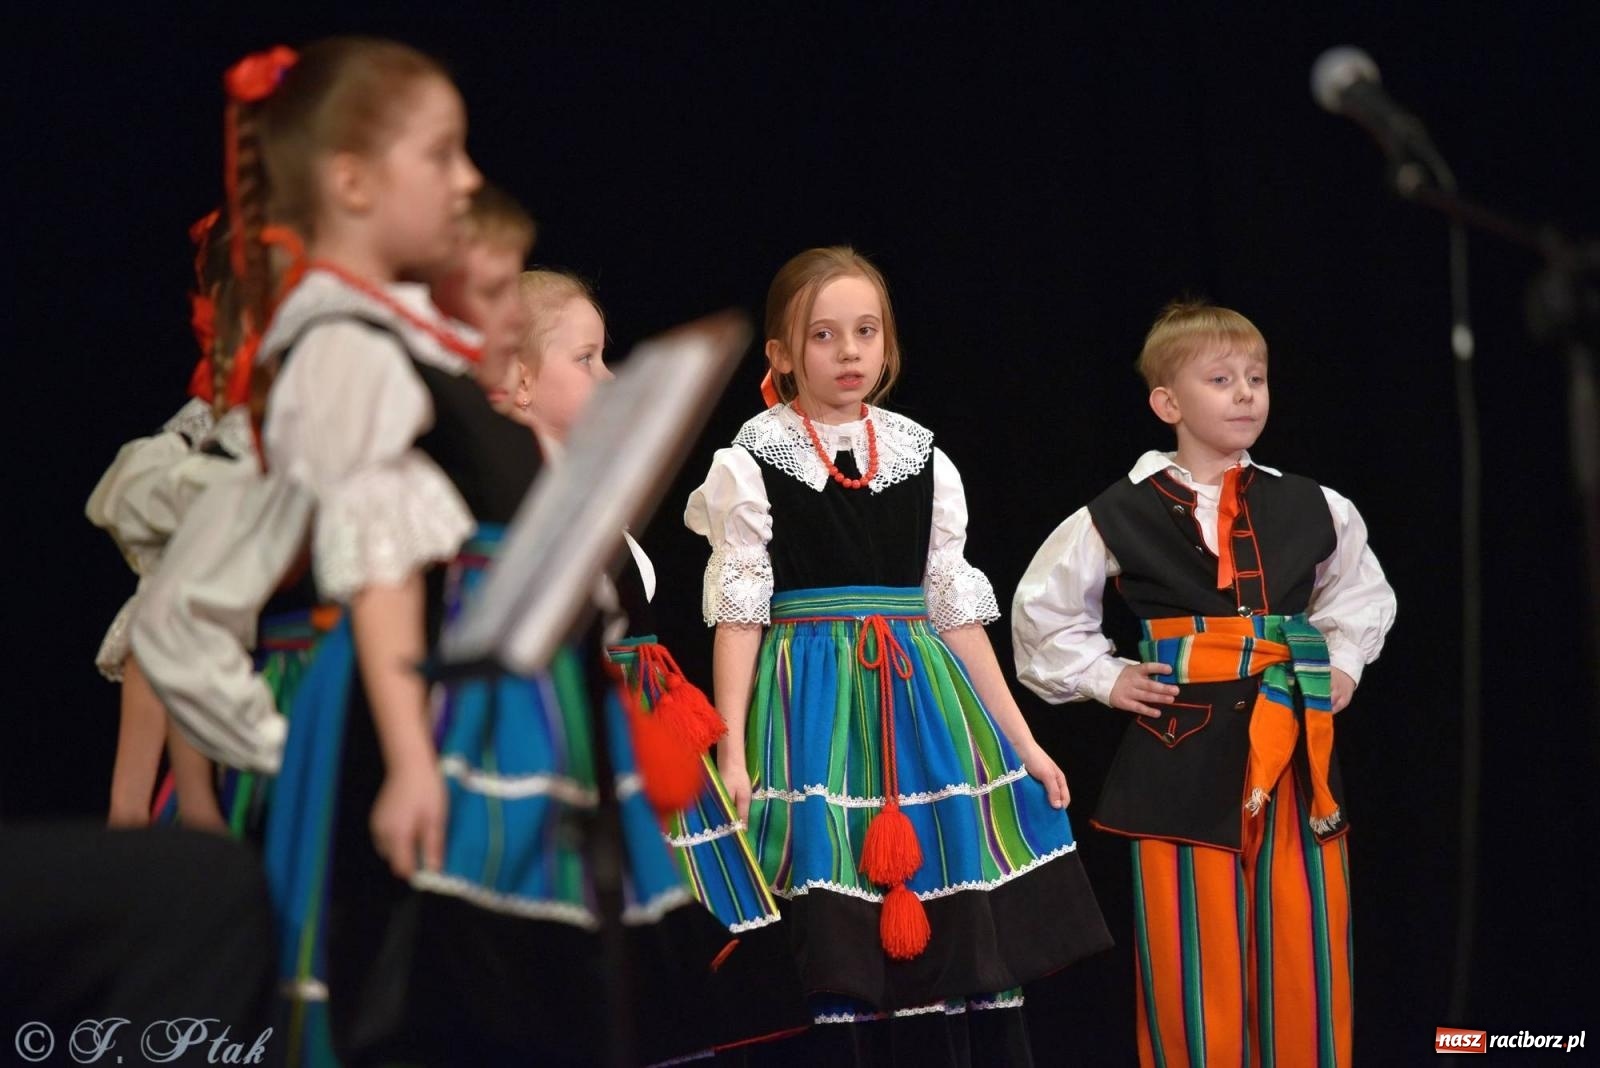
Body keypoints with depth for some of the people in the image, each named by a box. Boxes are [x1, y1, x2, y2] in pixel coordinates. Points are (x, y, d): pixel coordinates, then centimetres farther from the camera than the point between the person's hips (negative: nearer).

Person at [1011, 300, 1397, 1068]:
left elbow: (1362, 592, 26)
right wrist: (1102, 679, 4)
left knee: (1306, 961, 4)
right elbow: (1043, 608, 12)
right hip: (1183, 753, -3)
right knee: (1192, 969, 0)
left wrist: (1343, 664, 13)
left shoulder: (1314, 510, 6)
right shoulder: (1119, 518, -2)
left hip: (1295, 748, 3)